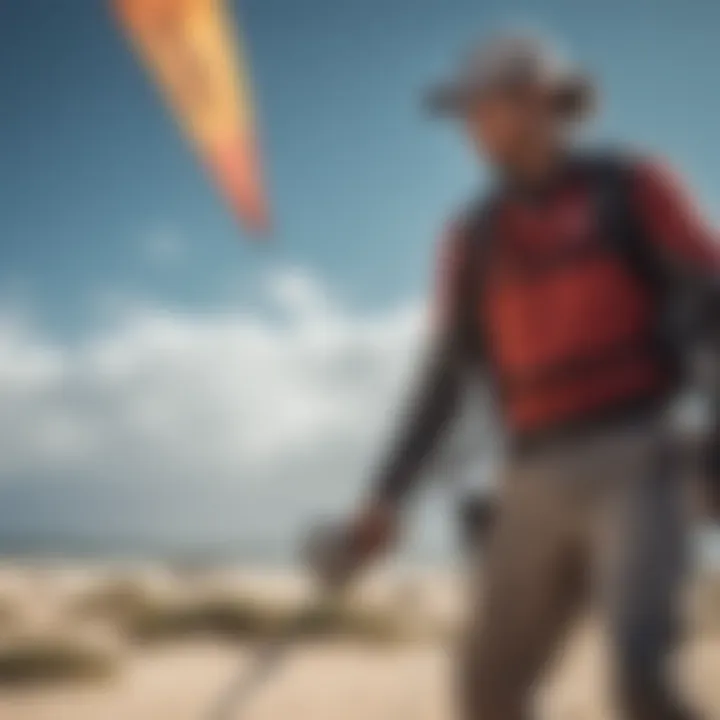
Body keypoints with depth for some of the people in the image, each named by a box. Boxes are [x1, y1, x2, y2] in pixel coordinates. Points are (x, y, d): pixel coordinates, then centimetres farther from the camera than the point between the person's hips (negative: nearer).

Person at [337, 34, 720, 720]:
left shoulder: (631, 188, 6)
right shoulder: (474, 237, 16)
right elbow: (445, 380, 15)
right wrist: (386, 498, 6)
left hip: (634, 465, -4)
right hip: (537, 485, 5)